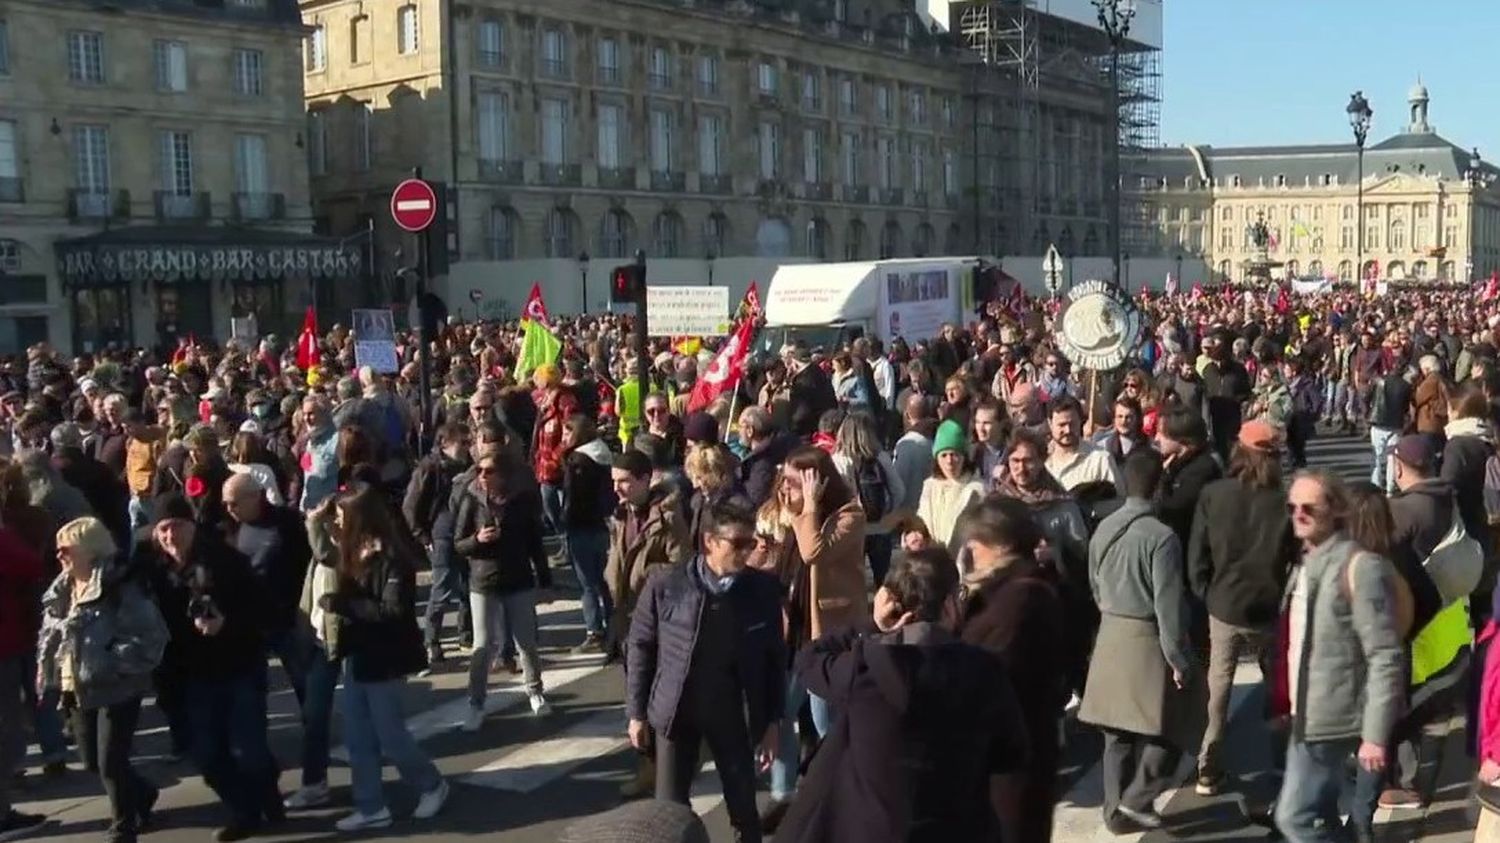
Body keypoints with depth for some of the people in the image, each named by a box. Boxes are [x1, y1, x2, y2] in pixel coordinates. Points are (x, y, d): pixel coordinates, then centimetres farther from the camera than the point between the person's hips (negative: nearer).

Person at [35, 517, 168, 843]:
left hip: (116, 689, -8)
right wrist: (47, 668, 6)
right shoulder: (63, 590, 8)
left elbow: (147, 637, -22)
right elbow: (48, 632, 21)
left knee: (111, 763, -2)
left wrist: (106, 668, -24)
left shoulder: (121, 588, -18)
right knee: (93, 760, 16)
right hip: (78, 689, 8)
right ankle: (142, 794, 42)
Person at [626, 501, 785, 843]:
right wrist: (636, 713, 0)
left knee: (744, 810, 10)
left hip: (733, 712, 1)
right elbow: (640, 648, -2)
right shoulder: (665, 585, -12)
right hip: (675, 711, -1)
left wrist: (773, 721, 0)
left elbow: (775, 657, 0)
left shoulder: (764, 588, -8)